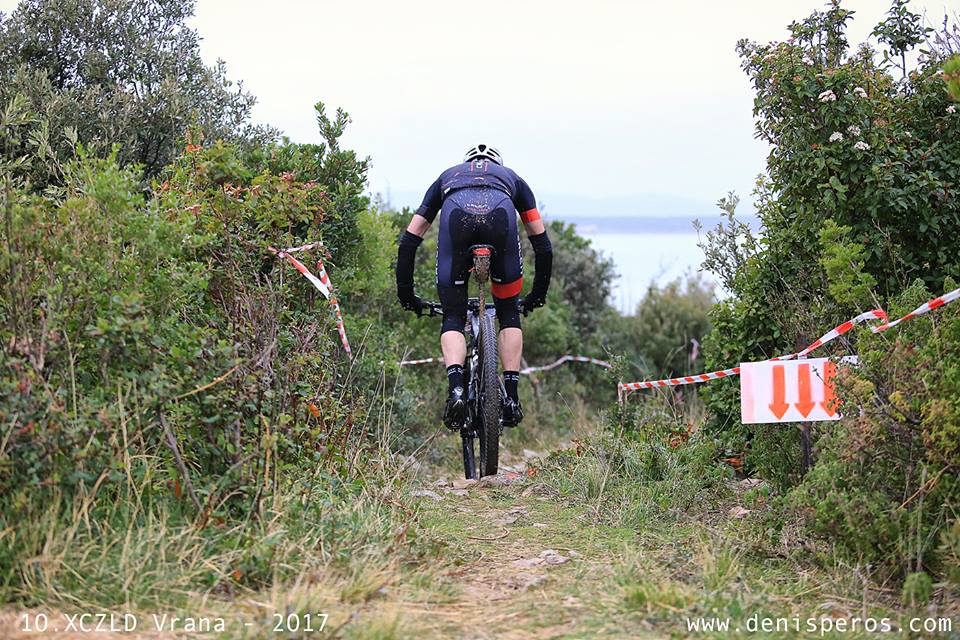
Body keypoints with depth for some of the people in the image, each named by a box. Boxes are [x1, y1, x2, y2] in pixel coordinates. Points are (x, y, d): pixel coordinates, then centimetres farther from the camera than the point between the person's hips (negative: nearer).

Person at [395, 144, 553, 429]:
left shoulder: (447, 177, 42)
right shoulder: (512, 178, 42)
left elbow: (408, 241, 36)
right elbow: (542, 243, 38)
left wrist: (405, 293, 41)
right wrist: (539, 293, 47)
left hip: (456, 214, 0)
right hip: (500, 213, 0)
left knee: (453, 318, 12)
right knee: (508, 313, 19)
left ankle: (456, 388, -12)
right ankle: (511, 398, 11)